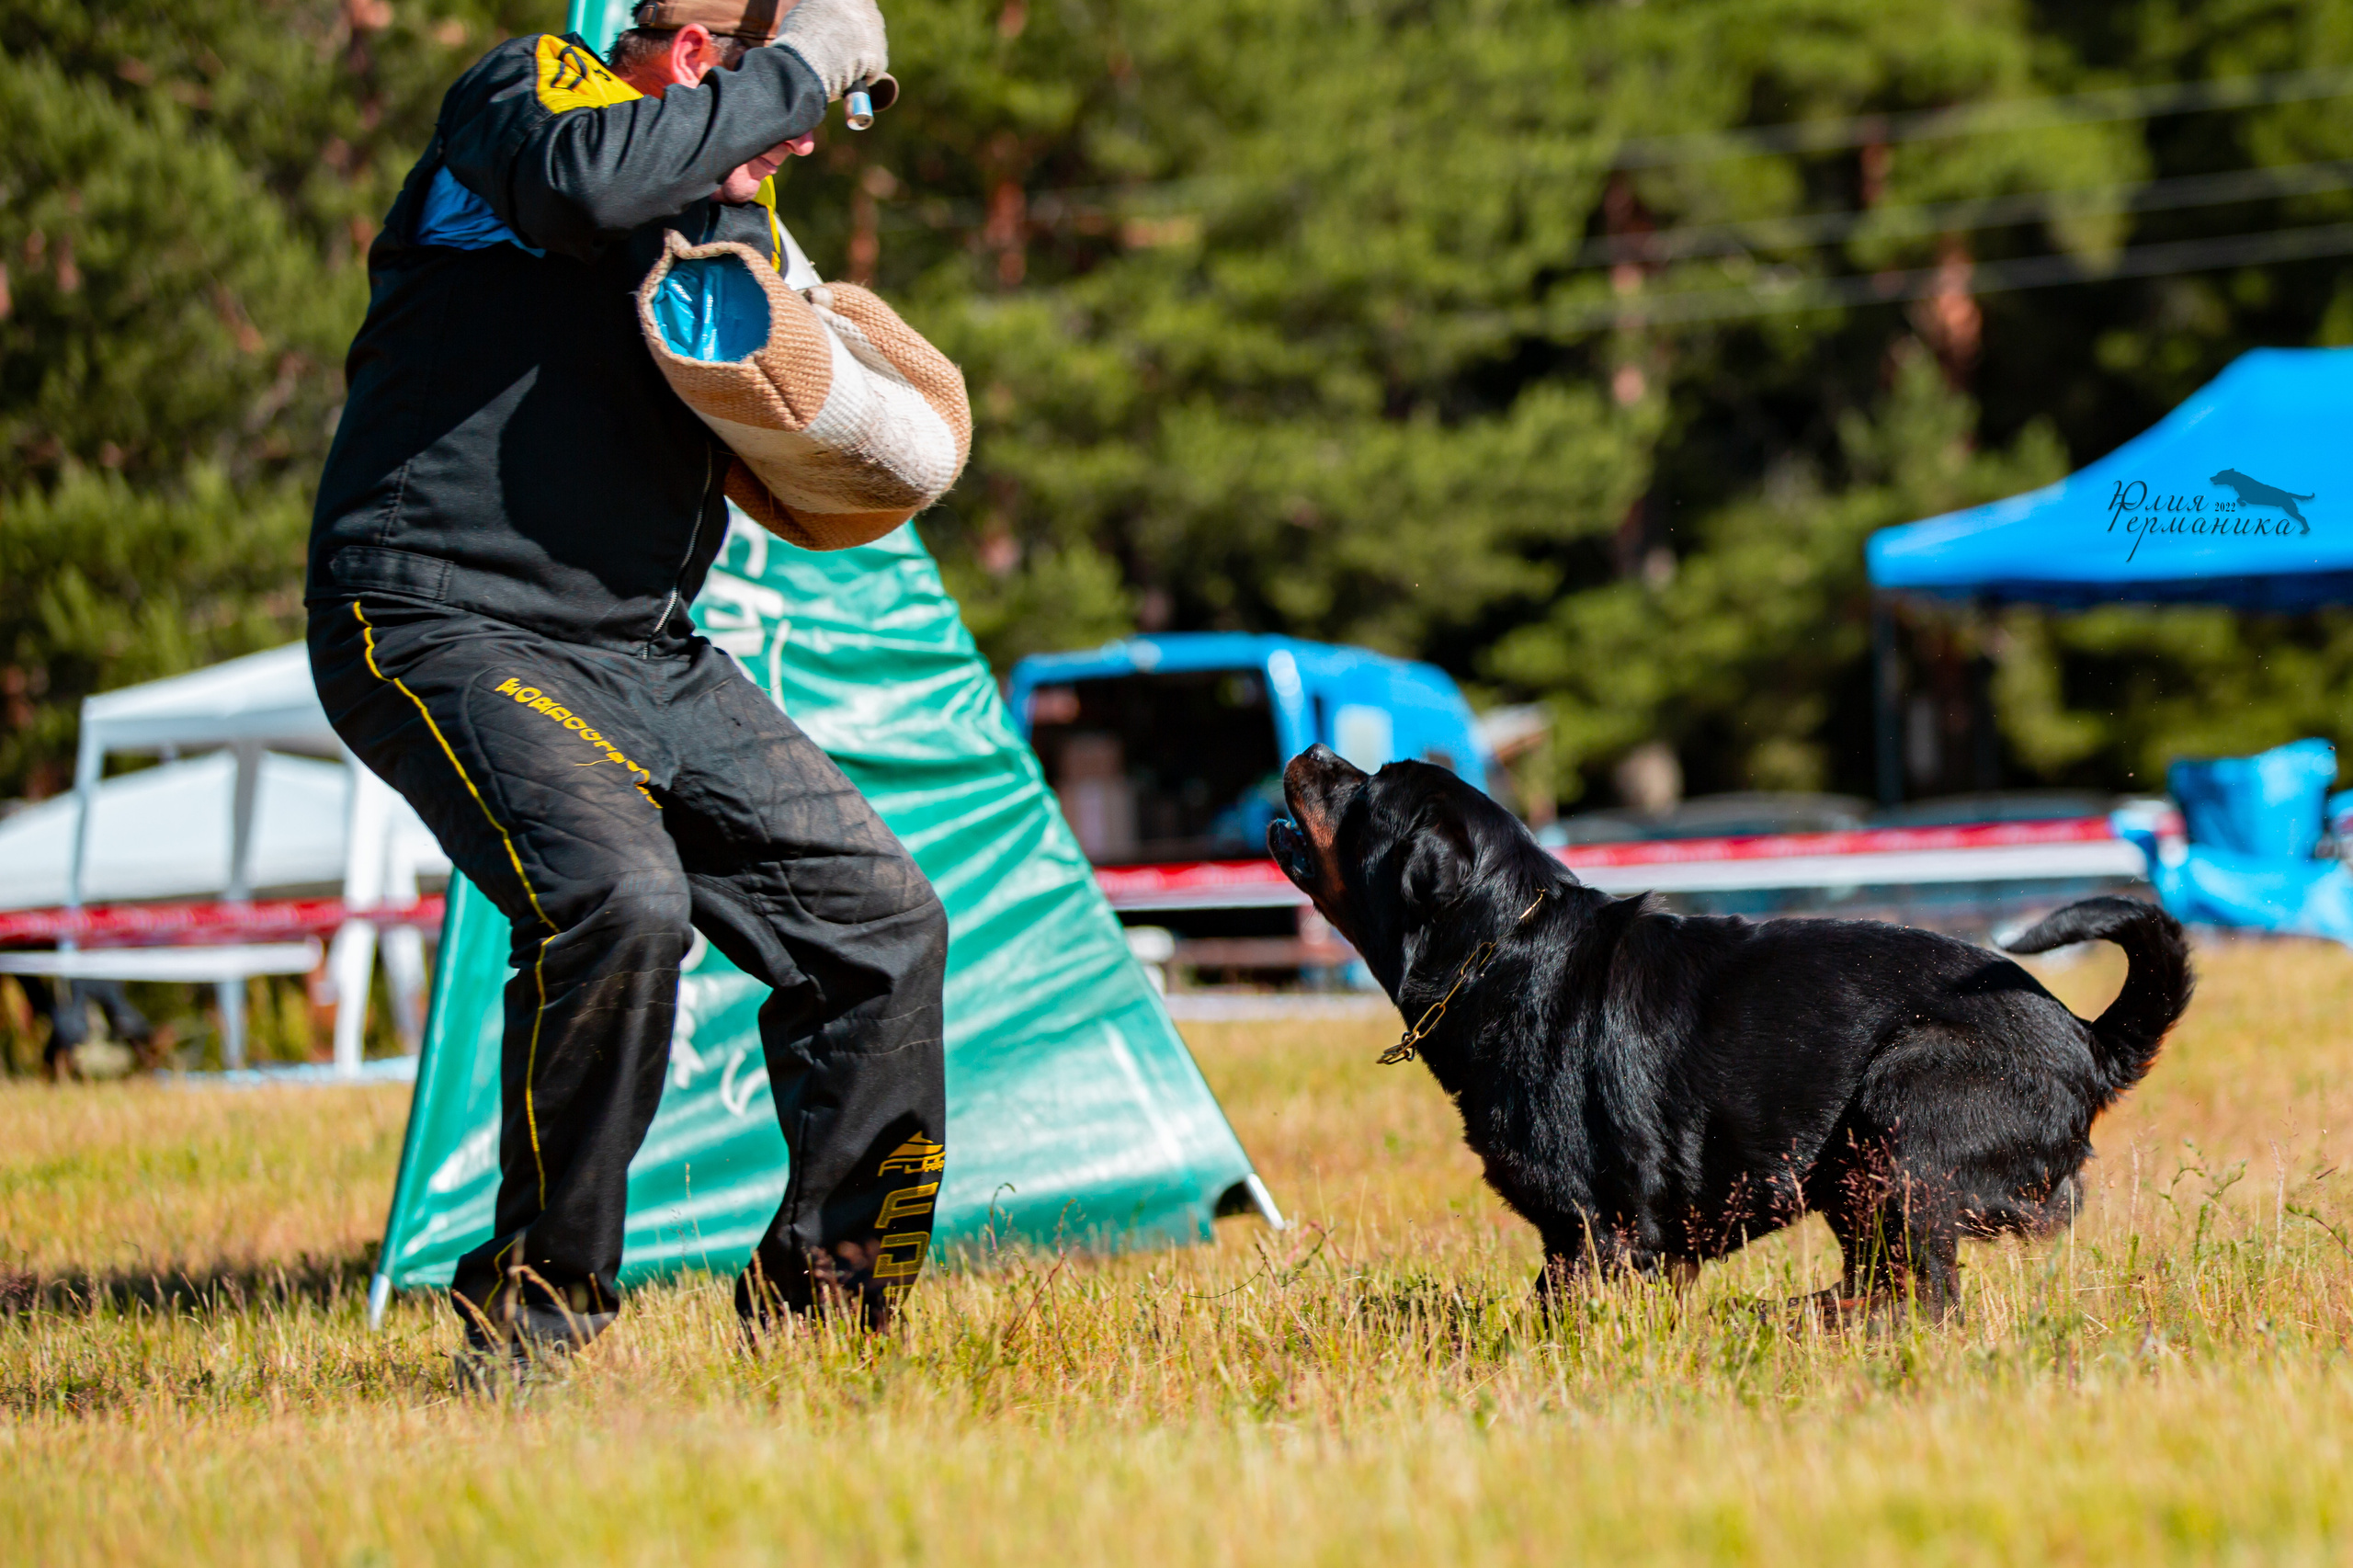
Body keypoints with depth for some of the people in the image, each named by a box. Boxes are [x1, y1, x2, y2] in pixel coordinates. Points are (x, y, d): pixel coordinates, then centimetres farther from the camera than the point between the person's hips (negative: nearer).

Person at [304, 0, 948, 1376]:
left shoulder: (733, 215, 19)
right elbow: (587, 177, -29)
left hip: (646, 654, 9)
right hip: (449, 630, -9)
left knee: (883, 922, 4)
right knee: (620, 900, -31)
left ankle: (818, 1294, 17)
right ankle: (534, 1309, -15)